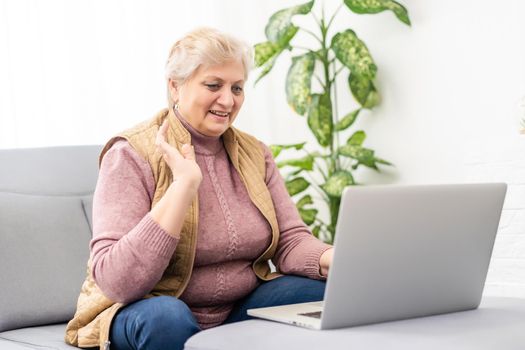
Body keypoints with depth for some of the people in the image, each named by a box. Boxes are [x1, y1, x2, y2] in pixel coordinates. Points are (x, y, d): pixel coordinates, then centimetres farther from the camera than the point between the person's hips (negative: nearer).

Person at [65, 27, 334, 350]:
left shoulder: (255, 154, 5)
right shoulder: (132, 155, -14)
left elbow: (291, 240, -2)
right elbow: (115, 282, -25)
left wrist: (335, 259, -26)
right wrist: (185, 183, -30)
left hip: (239, 311, 5)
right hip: (153, 317, -5)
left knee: (327, 293, -16)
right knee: (167, 315, -37)